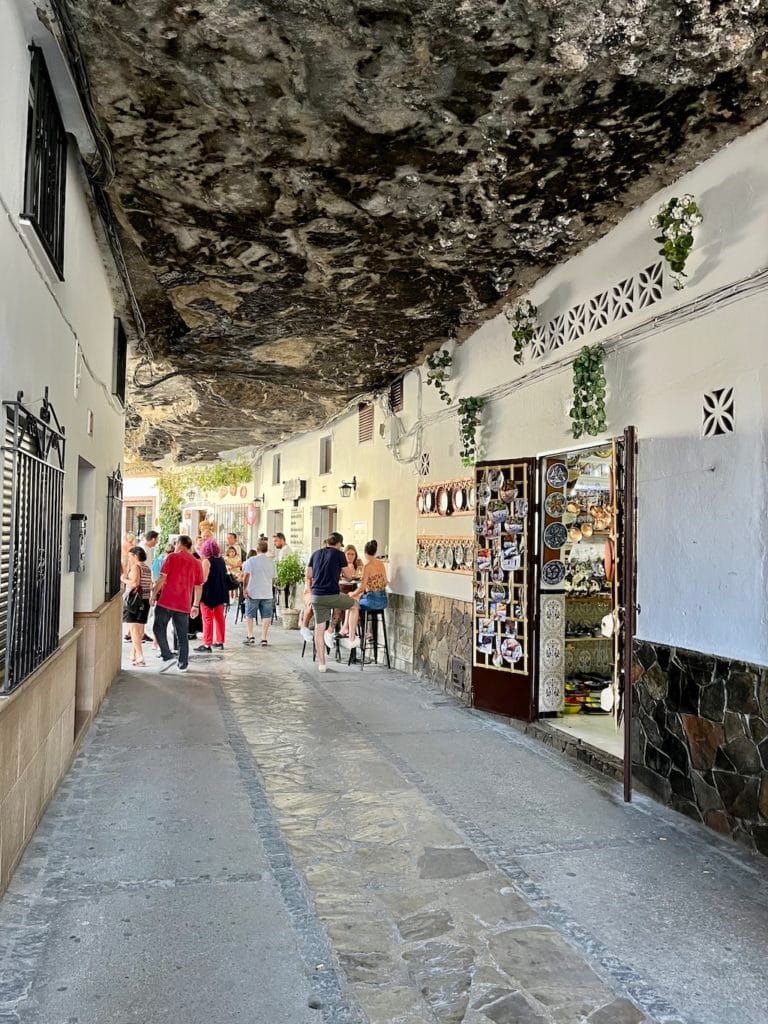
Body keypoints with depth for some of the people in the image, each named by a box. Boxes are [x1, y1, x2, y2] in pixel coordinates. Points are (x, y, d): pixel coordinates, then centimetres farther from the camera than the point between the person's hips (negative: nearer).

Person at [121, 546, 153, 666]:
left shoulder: (136, 567, -10)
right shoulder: (148, 568, 13)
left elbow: (134, 583, -23)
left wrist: (124, 579, -8)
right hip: (145, 600, 8)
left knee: (134, 629, -7)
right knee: (140, 630, 14)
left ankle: (140, 657, -14)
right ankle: (133, 655, 26)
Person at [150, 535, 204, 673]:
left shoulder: (172, 557, -4)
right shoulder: (197, 563, 8)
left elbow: (162, 578, -9)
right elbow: (198, 587, 10)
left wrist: (154, 595, 0)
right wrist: (196, 606, 16)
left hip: (166, 601, -4)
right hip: (184, 605, 4)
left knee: (159, 629, 7)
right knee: (183, 635, 9)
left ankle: (168, 657, -6)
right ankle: (183, 664, 11)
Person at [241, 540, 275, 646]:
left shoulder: (251, 560, -5)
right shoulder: (271, 562, 8)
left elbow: (246, 575, -13)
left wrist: (244, 588, -7)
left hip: (253, 593, -3)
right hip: (267, 593, 3)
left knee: (249, 615, 10)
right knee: (266, 616, 5)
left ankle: (250, 636, 3)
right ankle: (264, 639, 3)